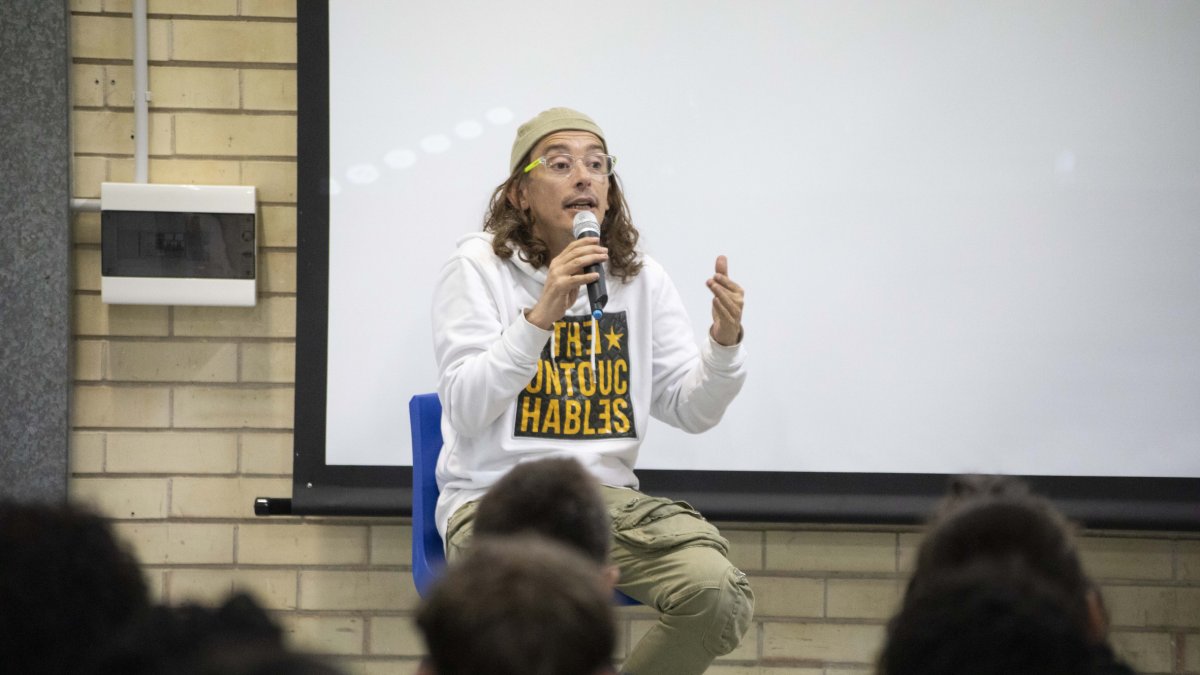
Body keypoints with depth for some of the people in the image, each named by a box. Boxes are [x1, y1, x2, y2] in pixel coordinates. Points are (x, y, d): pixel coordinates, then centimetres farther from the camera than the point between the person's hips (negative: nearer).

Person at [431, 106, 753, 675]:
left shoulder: (640, 276, 9)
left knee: (718, 595, -22)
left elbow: (691, 410, 9)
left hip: (606, 495, 4)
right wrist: (541, 315, -23)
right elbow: (466, 411, -12)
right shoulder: (478, 266, -3)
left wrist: (724, 343, -12)